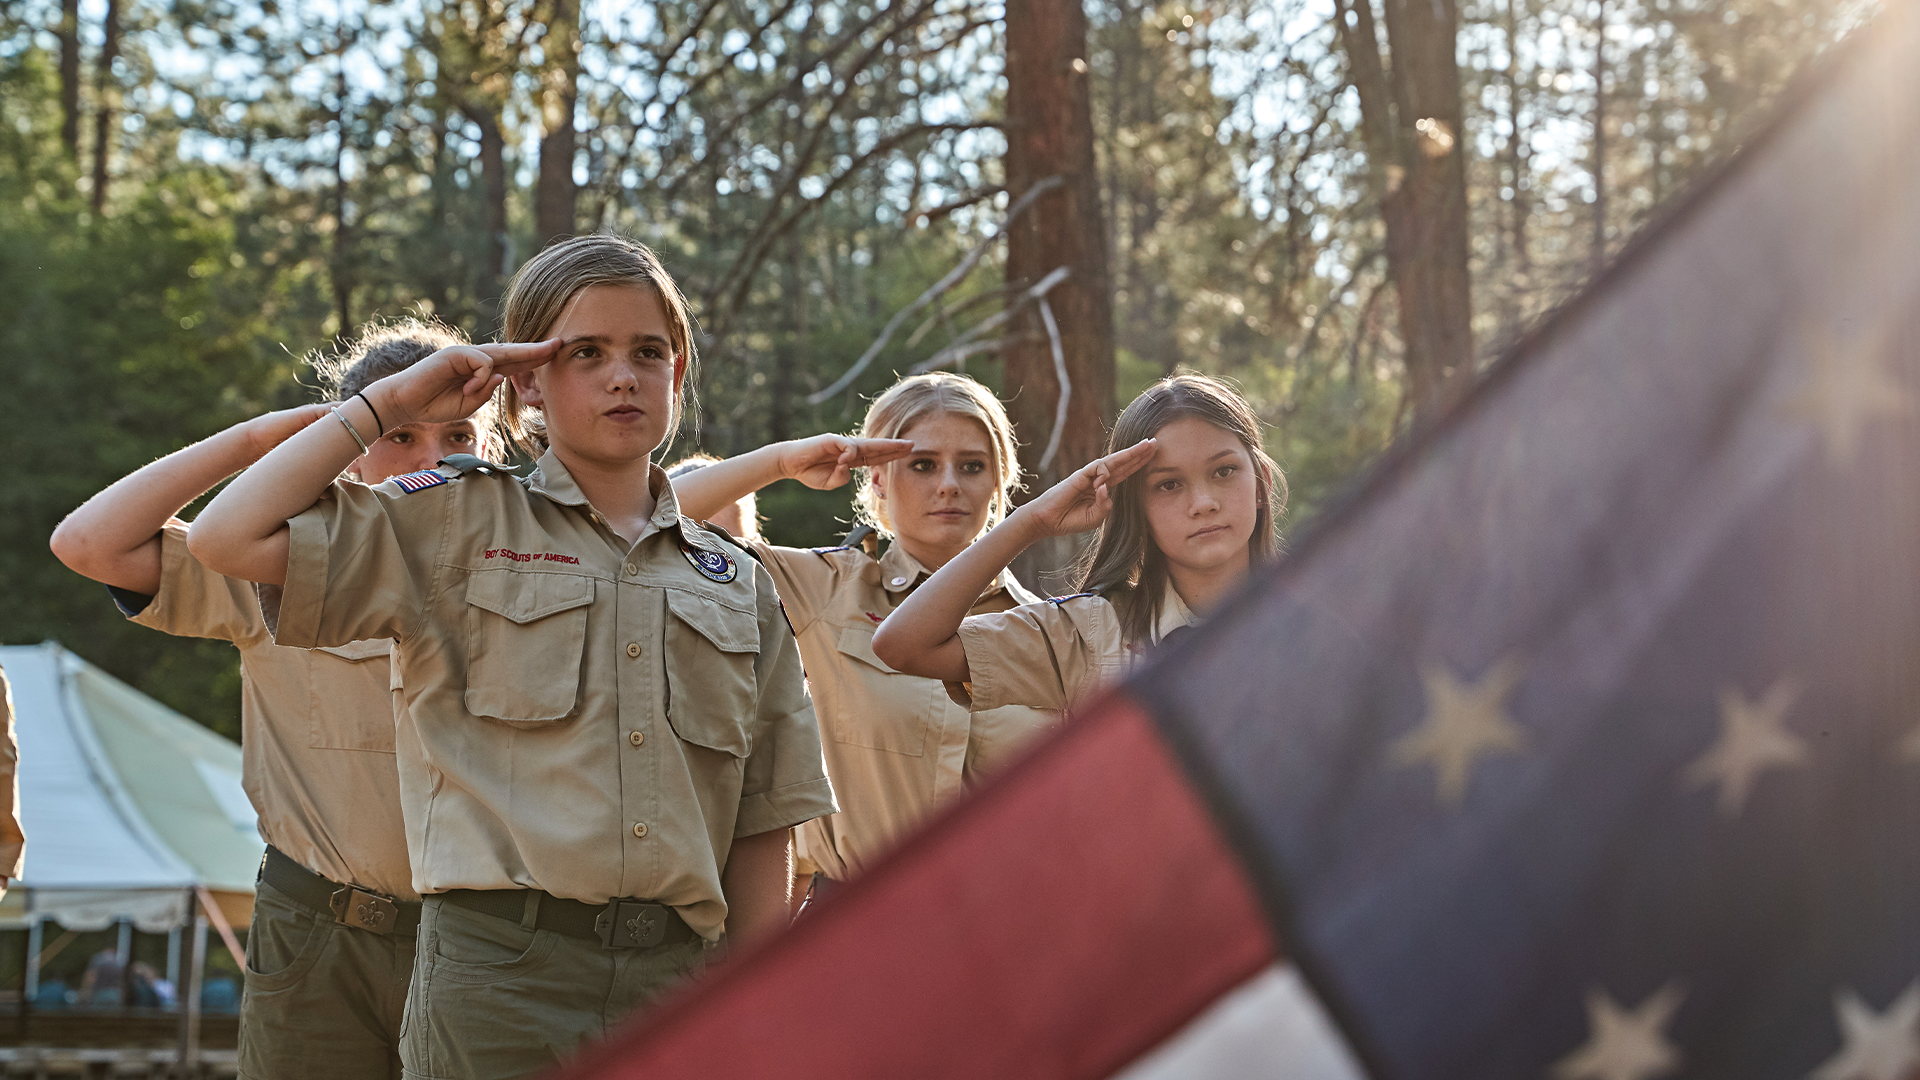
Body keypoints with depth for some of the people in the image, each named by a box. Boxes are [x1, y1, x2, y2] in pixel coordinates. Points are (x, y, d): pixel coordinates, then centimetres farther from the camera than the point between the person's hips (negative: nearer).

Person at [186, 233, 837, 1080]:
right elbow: (231, 540, -5)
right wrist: (387, 404, 2)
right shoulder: (458, 526, 7)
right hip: (499, 973, -3)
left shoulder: (738, 586, 16)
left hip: (673, 980, 3)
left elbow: (759, 827, 14)